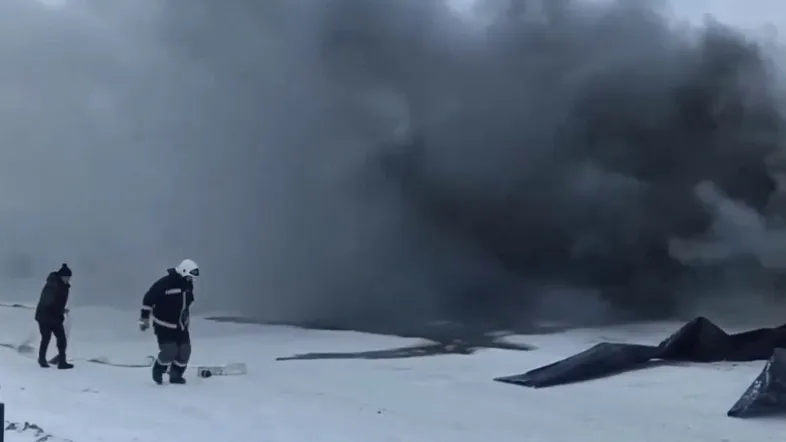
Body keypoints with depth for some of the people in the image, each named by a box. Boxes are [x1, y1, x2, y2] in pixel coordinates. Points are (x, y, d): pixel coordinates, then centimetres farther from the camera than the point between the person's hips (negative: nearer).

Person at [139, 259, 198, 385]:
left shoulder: (188, 284, 1)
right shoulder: (164, 283, -23)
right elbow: (148, 299, -17)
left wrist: (186, 317, 26)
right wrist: (144, 318, -14)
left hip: (180, 325, 7)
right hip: (163, 324, -7)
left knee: (184, 351, 2)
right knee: (169, 351, -15)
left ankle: (176, 375, 21)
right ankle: (158, 371, 14)